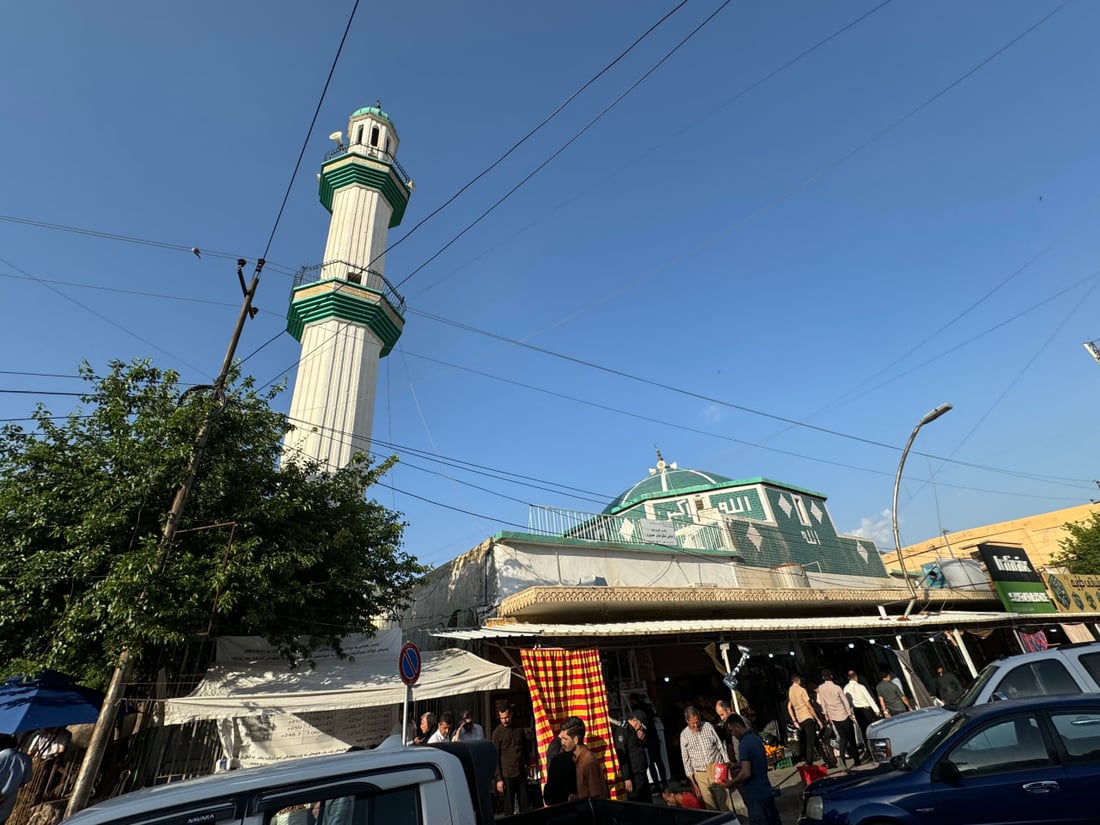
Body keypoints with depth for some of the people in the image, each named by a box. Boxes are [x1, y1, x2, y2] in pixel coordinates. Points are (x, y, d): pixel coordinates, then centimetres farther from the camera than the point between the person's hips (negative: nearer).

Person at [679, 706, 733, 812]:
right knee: (711, 808, 2)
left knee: (727, 805, 1)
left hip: (718, 770, 0)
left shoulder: (708, 726, -1)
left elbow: (721, 748, 6)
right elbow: (686, 760, 2)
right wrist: (693, 783, 1)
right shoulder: (684, 735, -3)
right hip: (701, 775, 0)